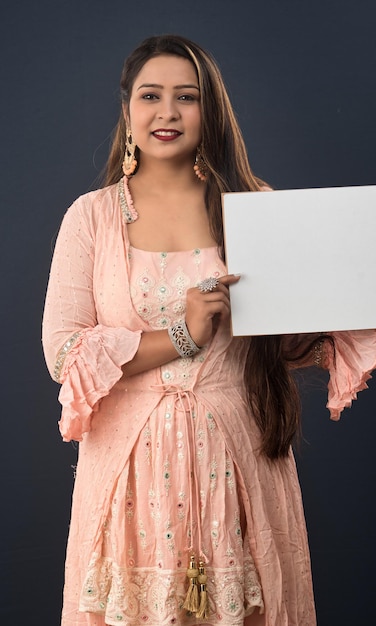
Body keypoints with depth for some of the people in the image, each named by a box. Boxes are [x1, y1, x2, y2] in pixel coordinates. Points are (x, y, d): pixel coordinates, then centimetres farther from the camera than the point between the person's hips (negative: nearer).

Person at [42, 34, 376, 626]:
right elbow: (62, 351, -6)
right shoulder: (91, 215, 1)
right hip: (131, 460, 0)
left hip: (235, 455, 1)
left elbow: (287, 340, 9)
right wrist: (182, 337, -15)